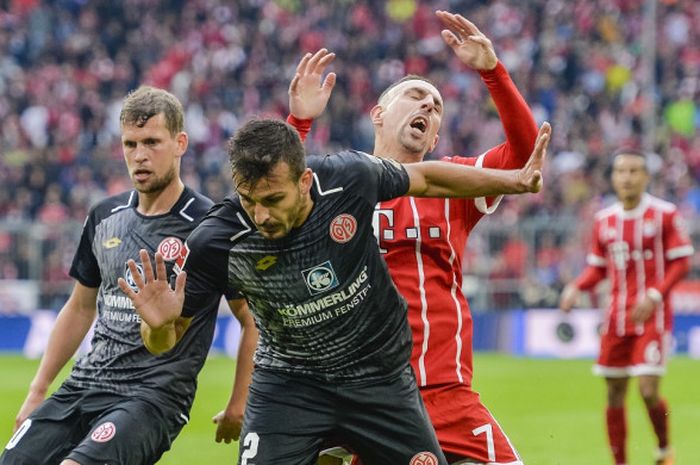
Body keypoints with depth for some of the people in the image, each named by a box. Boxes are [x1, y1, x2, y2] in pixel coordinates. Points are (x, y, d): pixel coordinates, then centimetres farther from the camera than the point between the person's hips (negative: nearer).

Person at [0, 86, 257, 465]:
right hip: (82, 386, 7)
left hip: (155, 395, -7)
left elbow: (253, 320, -2)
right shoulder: (104, 218, 10)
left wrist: (239, 405, -9)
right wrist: (37, 391, 19)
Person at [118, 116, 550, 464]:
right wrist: (159, 321, -38)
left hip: (381, 374, 2)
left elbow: (425, 178, 0)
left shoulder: (349, 177, -22)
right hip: (288, 382, -2)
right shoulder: (215, 242, -24)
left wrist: (514, 180, 6)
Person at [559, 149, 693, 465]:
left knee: (648, 390, -13)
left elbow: (680, 262, -5)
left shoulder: (664, 214, -5)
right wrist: (576, 288, -5)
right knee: (614, 393, 4)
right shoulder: (604, 220, 8)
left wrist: (654, 295, -17)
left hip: (652, 315, -4)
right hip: (617, 317, 4)